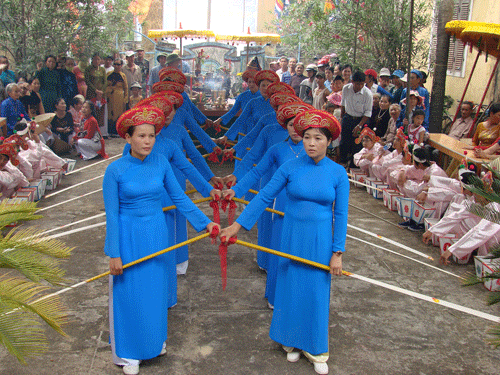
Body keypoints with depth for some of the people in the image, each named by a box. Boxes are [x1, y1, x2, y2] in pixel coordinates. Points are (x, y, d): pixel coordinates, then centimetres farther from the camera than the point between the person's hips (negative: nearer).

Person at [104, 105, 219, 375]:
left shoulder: (161, 163, -5)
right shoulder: (115, 170, -14)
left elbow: (179, 197, 3)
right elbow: (111, 215, -10)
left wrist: (204, 222, 0)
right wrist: (114, 254, -10)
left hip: (157, 235, 3)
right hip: (129, 238, -3)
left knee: (156, 289, 16)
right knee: (130, 294, 7)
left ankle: (155, 340, 39)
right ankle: (128, 353, 27)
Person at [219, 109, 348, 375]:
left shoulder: (338, 173, -7)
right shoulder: (290, 168, -8)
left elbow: (340, 214, -3)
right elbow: (264, 197, -4)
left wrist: (337, 252, -4)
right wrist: (237, 225, -6)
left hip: (320, 239, 0)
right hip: (292, 235, 1)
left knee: (317, 291, 8)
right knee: (291, 287, 11)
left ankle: (315, 349, 27)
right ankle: (292, 341, 33)